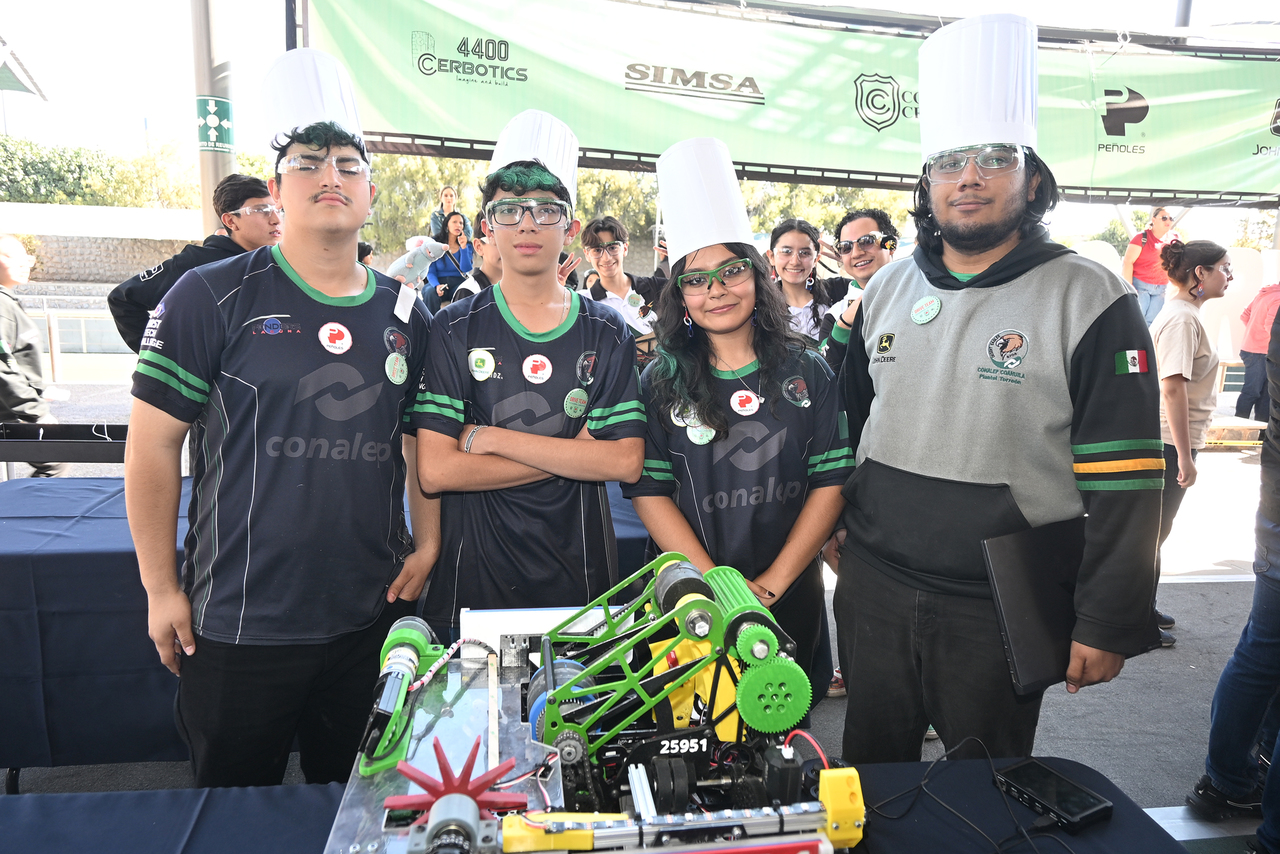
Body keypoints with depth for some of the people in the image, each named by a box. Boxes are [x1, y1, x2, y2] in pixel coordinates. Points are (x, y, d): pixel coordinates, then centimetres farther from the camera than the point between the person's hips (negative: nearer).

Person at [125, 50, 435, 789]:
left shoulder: (405, 313, 4)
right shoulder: (214, 298, -8)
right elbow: (152, 446, -6)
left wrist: (428, 545, 3)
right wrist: (161, 587, -5)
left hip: (372, 617, 4)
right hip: (240, 623, -3)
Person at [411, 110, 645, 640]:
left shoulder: (606, 334, 1)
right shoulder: (455, 330, -3)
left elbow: (626, 461, -10)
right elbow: (435, 470, -12)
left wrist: (491, 439, -13)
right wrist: (573, 454, -12)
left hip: (581, 580, 2)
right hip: (472, 581, -1)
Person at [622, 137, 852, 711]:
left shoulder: (807, 374, -1)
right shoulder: (661, 382, -3)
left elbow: (831, 481, -4)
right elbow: (650, 492, -8)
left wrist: (769, 585, -12)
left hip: (792, 599, 1)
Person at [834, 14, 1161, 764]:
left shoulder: (1091, 302, -10)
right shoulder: (887, 290, 5)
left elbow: (1124, 484, -12)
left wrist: (1109, 625, -13)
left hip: (999, 611, -4)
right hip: (873, 589, 4)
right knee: (870, 775, 20)